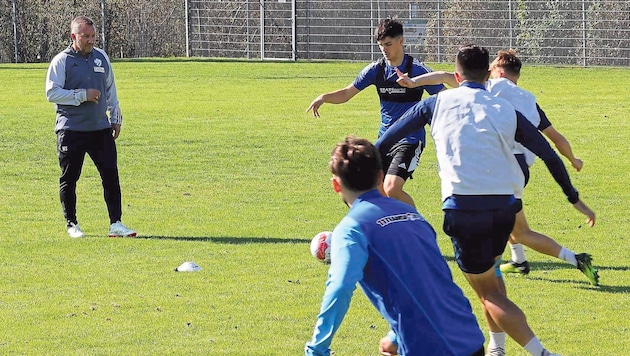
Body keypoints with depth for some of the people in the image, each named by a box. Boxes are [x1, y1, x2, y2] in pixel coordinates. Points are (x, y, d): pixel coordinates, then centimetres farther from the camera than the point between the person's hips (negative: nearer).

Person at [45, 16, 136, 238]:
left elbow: (110, 89, 20)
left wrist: (116, 118, 17)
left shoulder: (101, 58, 11)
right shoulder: (61, 61, -5)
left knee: (111, 174, -3)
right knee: (69, 178, 3)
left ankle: (115, 224, -1)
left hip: (101, 128, 4)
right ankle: (71, 224, 14)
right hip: (71, 130, -4)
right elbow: (52, 93, -10)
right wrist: (82, 95, -16)